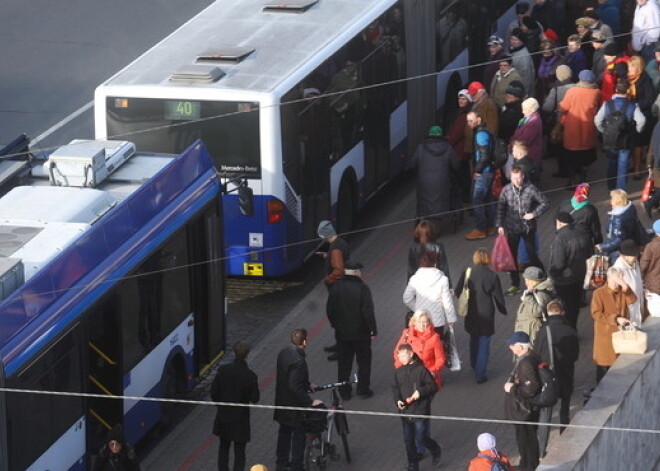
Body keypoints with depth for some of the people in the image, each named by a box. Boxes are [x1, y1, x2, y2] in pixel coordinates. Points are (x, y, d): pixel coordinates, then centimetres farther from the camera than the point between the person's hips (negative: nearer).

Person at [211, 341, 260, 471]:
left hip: (223, 416, 3)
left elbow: (214, 393, -5)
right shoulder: (250, 376, -19)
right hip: (240, 419, -3)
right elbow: (255, 399, -13)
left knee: (223, 447, 22)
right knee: (239, 452, 6)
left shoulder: (222, 370, -11)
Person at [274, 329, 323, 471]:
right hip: (295, 406, -9)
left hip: (282, 400, 9)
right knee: (299, 435, 8)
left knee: (284, 432, 23)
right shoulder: (298, 361, -30)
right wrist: (310, 401, -24)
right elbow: (295, 387, -31)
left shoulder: (284, 352, -2)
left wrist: (307, 384, 18)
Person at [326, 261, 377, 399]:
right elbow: (368, 311, -20)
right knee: (364, 362, 13)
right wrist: (373, 329, -9)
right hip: (361, 333, -4)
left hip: (342, 333, 4)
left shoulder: (337, 287, -5)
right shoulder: (362, 288, -18)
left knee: (343, 363, 14)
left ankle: (344, 392, 18)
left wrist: (335, 325, 17)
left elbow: (330, 310, 3)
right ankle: (363, 389, 16)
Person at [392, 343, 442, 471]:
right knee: (408, 440, 9)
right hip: (405, 411, 5)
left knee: (420, 436, -3)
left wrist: (420, 392, -22)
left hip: (420, 409, -5)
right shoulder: (398, 372, 3)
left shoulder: (421, 369, -12)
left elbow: (432, 386, -8)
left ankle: (436, 451, 28)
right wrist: (397, 400, -8)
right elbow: (395, 388, 10)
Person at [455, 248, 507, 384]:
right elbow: (498, 296, -8)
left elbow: (458, 292, -2)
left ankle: (474, 365, 44)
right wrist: (503, 310, 10)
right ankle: (480, 374, 5)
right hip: (486, 314, -4)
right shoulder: (492, 276, -17)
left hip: (471, 313, 4)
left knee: (474, 338, 26)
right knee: (484, 343, 5)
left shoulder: (467, 273, -9)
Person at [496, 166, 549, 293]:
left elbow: (544, 203, -4)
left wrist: (534, 214, -13)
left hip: (528, 228, -3)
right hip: (512, 229, 3)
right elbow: (501, 208, 5)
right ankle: (515, 284, 19)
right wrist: (500, 225, 0)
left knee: (532, 254, 4)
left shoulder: (531, 189, -11)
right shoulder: (506, 190, -4)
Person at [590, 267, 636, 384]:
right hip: (605, 334, -4)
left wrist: (625, 286, -27)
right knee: (605, 363, 3)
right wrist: (615, 319, -18)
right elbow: (596, 314, -14)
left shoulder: (623, 291, 5)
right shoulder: (599, 293, -9)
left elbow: (632, 300, -14)